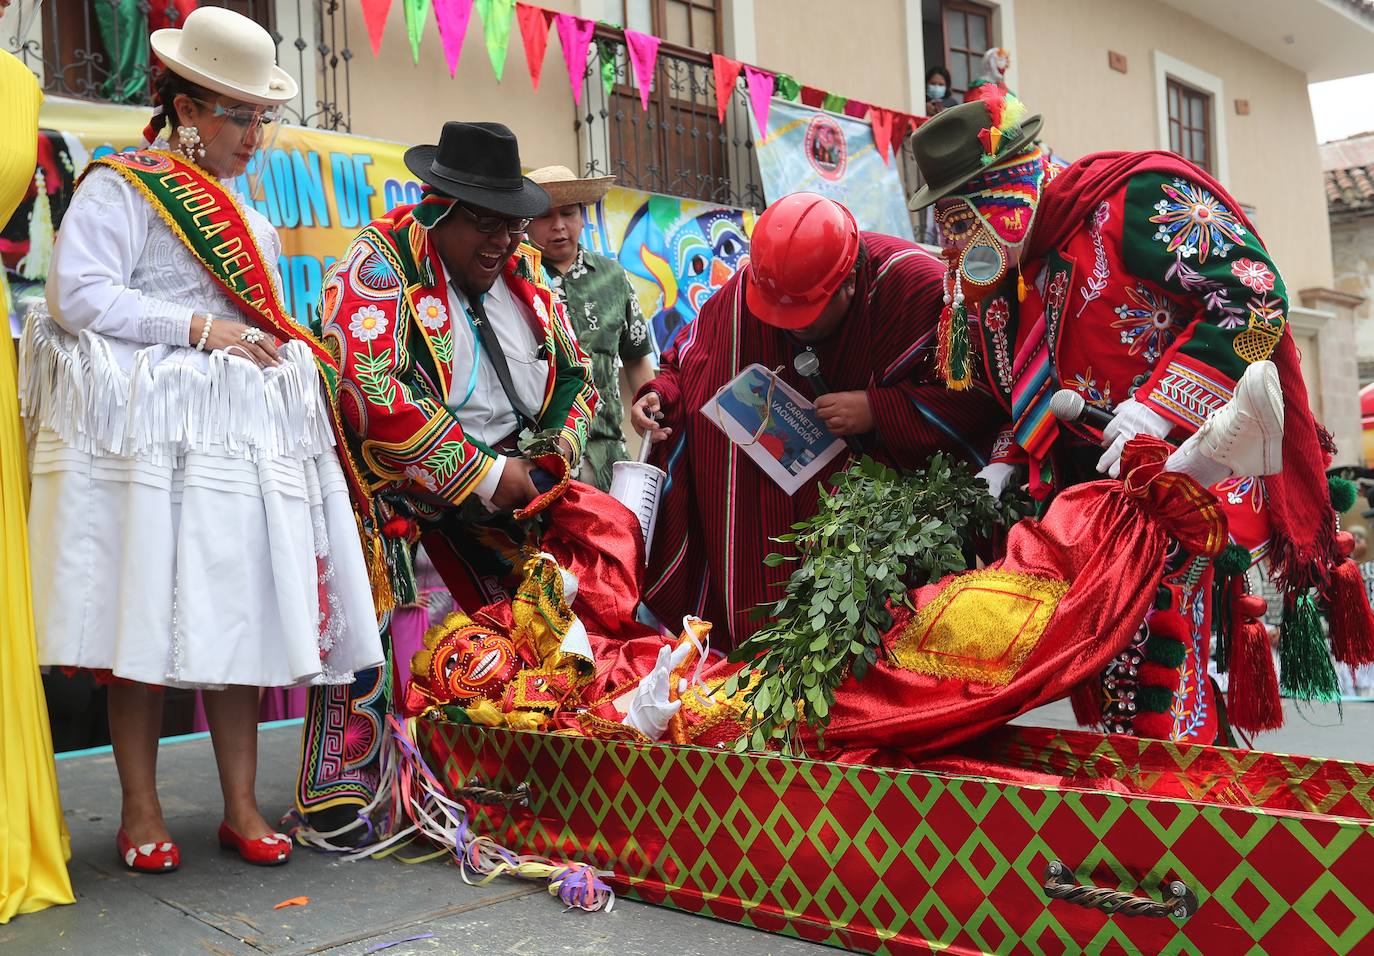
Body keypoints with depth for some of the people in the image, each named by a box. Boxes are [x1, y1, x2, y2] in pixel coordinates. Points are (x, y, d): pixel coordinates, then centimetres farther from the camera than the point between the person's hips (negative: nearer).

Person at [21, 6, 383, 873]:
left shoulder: (250, 215, 24)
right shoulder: (122, 187, 1)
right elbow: (78, 296, -11)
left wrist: (275, 343, 9)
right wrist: (201, 329, -12)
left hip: (242, 435, 6)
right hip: (147, 435, -6)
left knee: (238, 618, 4)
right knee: (144, 618, -3)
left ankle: (242, 808, 10)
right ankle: (141, 812, 9)